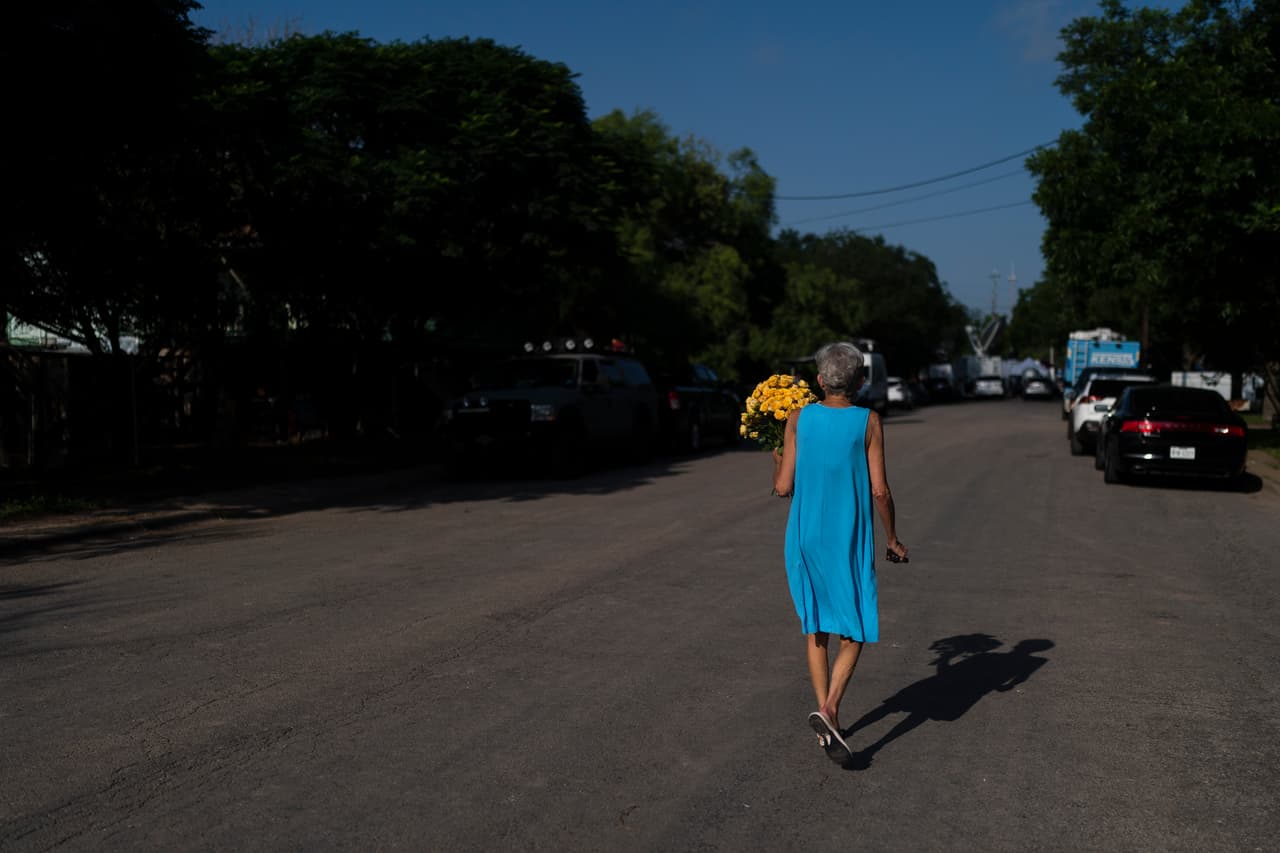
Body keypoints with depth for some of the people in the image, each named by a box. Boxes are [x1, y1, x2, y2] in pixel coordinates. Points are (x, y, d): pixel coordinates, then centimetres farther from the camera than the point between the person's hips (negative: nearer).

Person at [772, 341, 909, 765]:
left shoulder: (799, 419, -4)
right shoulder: (868, 422, -8)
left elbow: (783, 487, -4)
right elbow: (879, 490, -10)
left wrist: (777, 461, 18)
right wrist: (893, 539, 3)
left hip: (805, 539, 2)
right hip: (850, 542, -2)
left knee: (817, 628, 16)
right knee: (855, 632, 8)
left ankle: (825, 715, 15)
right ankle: (828, 709, -12)